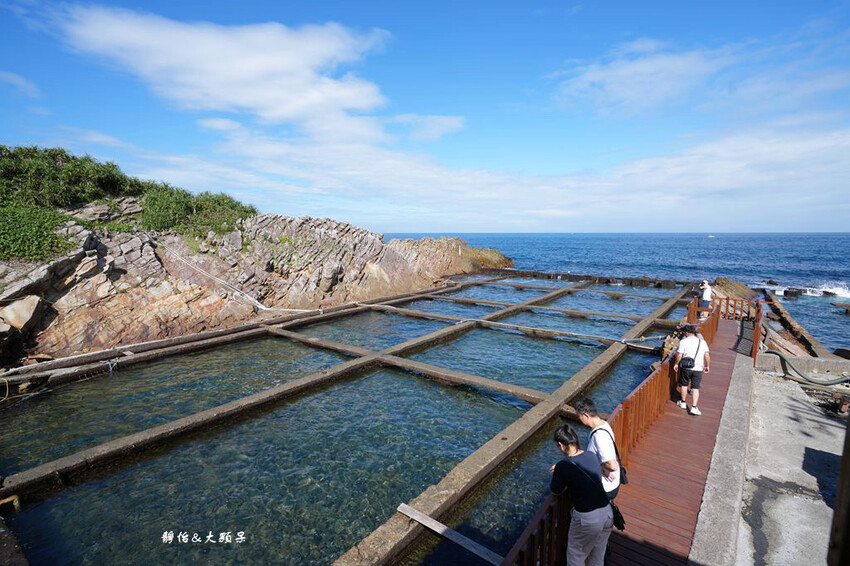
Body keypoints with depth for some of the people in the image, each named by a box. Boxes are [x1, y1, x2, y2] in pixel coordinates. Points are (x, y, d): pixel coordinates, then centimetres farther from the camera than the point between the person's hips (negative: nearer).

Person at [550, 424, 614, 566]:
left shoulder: (563, 466, -21)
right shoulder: (591, 456, -4)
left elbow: (556, 490, -3)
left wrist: (557, 475, 14)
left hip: (586, 519, -6)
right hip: (607, 513, 6)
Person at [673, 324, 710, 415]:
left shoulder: (683, 341, -10)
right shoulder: (702, 342, 1)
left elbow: (679, 355, -11)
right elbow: (707, 356, 0)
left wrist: (676, 364, 4)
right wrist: (707, 366, 13)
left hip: (686, 367, -2)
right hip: (698, 368, 2)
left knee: (684, 385, 16)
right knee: (696, 388, 7)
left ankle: (683, 402, 28)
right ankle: (694, 407, -1)